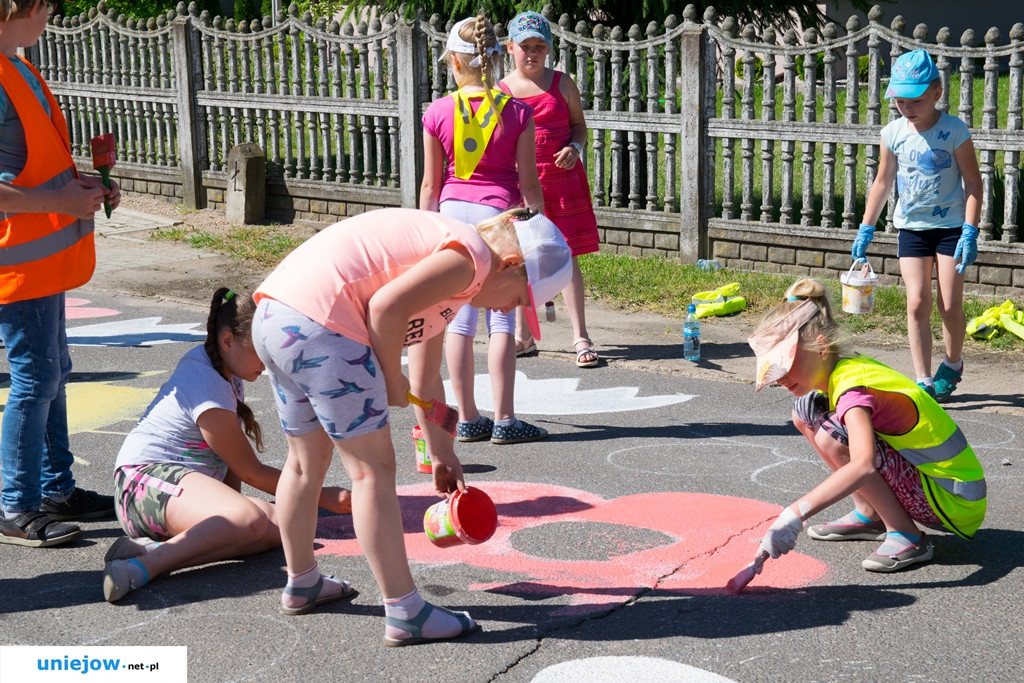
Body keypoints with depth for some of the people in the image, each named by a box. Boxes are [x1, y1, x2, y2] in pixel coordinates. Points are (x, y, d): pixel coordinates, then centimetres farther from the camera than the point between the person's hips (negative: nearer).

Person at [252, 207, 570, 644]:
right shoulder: (471, 259, -7)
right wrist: (392, 381, -5)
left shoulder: (446, 275, 24)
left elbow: (427, 382, 29)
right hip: (322, 326, -11)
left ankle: (301, 583, 42)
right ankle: (404, 613, 5)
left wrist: (442, 455, 34)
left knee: (309, 459, 25)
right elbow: (385, 307, -20)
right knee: (373, 468, -2)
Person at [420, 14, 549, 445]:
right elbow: (529, 183, -1)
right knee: (502, 317, 2)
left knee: (459, 318, 8)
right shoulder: (516, 111, -5)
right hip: (500, 213, -2)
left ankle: (467, 419, 13)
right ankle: (504, 420, 3)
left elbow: (430, 185, 3)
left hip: (453, 211, 2)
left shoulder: (439, 113, -2)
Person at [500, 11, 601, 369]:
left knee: (565, 255, -4)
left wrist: (574, 147, -10)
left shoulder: (562, 84, 4)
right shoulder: (500, 91, 4)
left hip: (561, 178, -1)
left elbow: (579, 124, 11)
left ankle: (580, 337, -1)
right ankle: (524, 334, 21)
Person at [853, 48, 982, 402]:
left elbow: (973, 183, -7)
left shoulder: (954, 131, -11)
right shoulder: (893, 134, -1)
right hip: (911, 227, 3)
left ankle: (952, 364, 26)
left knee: (950, 305, -1)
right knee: (917, 302, -6)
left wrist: (970, 231, -15)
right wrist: (866, 229, 8)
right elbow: (883, 182, 10)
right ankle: (923, 380, -1)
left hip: (950, 226, -2)